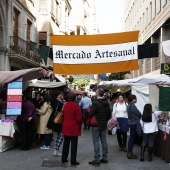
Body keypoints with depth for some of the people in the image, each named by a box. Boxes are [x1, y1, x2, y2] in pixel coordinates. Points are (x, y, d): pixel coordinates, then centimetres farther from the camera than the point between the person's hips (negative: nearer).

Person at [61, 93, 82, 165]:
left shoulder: (65, 105, 6)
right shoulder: (76, 106, -14)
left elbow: (63, 115, 11)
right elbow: (79, 118, -13)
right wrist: (79, 125, 3)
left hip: (66, 127, 6)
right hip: (74, 128, -6)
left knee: (66, 143, 15)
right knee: (74, 144, 0)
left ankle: (64, 159, 22)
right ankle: (73, 161, 2)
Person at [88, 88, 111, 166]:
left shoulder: (95, 103, -17)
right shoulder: (107, 103, 7)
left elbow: (90, 114, -21)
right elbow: (109, 114, 12)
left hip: (96, 124, -7)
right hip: (104, 124, 7)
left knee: (96, 141, -2)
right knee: (104, 140, 12)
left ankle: (97, 159, -1)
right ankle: (105, 158, 18)